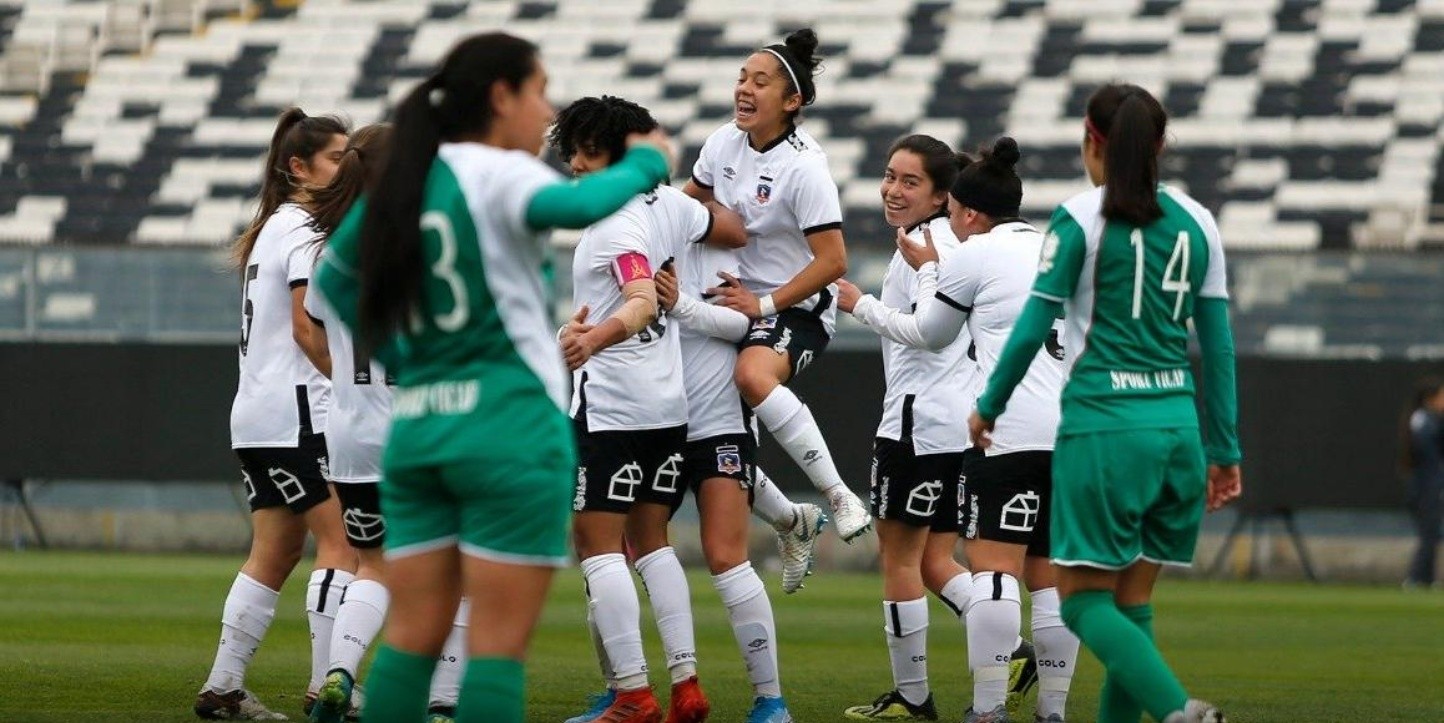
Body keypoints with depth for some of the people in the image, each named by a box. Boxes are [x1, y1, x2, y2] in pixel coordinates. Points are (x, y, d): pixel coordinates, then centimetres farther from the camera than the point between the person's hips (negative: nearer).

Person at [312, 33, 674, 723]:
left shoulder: (403, 180, 13)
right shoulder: (496, 173, -9)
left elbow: (333, 277, 25)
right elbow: (580, 205, -28)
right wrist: (645, 162, -10)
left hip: (416, 431, 7)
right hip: (509, 425, -7)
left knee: (412, 636, 6)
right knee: (499, 642, -5)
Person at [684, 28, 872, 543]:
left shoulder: (804, 168, -19)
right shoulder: (725, 143, 1)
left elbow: (832, 261, -21)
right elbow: (690, 203, 21)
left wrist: (763, 305, -21)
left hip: (797, 309, -8)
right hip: (738, 301, 8)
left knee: (752, 372, -36)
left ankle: (839, 496, -29)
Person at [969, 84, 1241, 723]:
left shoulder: (1080, 219, -3)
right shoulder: (1196, 222, 10)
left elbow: (1032, 327, -3)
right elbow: (1218, 343, 12)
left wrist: (988, 408, 11)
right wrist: (1224, 449, 17)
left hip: (1102, 424, -5)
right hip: (1177, 424, 5)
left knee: (1084, 599, -3)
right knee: (1132, 600, 13)